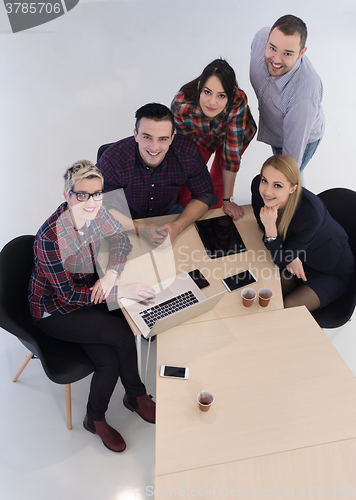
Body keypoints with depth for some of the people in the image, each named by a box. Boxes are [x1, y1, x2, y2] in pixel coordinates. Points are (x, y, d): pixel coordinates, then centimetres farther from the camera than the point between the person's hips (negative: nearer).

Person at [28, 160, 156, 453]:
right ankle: (137, 396, 8)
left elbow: (121, 240, 4)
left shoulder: (96, 211, -11)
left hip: (87, 295, 6)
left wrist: (111, 274, -15)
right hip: (54, 311, -6)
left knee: (110, 361, -13)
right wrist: (122, 291, -27)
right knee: (123, 334, -20)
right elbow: (69, 295, -26)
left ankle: (96, 419, 16)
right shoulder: (50, 237, -31)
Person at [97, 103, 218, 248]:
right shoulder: (113, 159, -29)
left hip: (168, 211, 3)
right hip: (127, 220, -2)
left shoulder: (188, 153, -23)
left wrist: (177, 226, -28)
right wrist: (142, 229, -38)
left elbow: (205, 195, -11)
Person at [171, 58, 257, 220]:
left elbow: (232, 152, -35)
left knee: (218, 183, 1)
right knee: (186, 182, 0)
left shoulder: (238, 101, -44)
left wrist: (227, 200, -28)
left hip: (237, 135, -1)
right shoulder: (180, 103, -40)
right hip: (200, 136, 1)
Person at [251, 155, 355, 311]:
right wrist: (290, 257, -16)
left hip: (333, 273, -5)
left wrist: (270, 227, -45)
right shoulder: (258, 185, -23)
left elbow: (281, 260, -27)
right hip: (297, 259, 5)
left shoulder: (311, 213, -39)